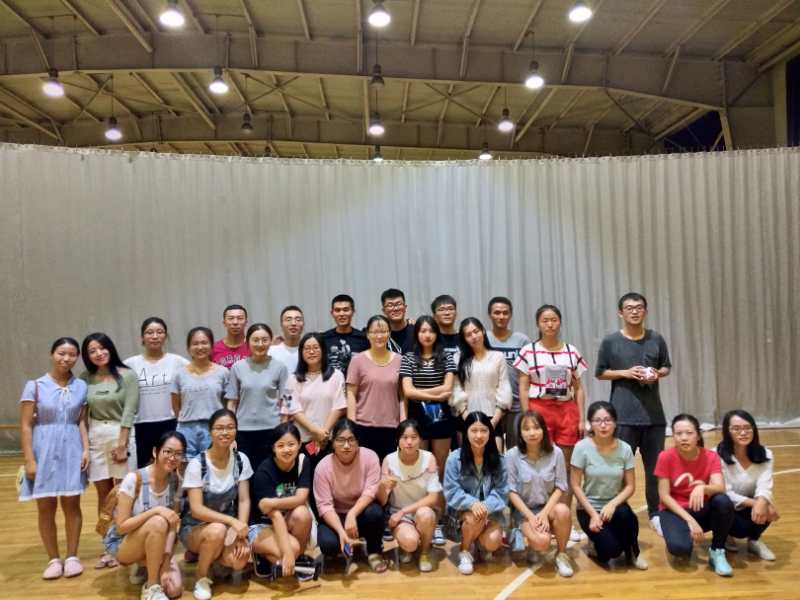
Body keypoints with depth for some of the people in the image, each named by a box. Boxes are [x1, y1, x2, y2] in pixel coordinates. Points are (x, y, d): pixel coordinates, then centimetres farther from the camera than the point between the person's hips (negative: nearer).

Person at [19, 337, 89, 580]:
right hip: (44, 451, -1)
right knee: (46, 508, 7)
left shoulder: (81, 386, 3)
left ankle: (72, 556, 18)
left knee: (72, 505, 6)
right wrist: (29, 460, -10)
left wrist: (86, 449, -6)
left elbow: (82, 422, 5)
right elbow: (25, 425, -6)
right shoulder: (35, 385, -4)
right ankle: (53, 559, 20)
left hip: (71, 450, 1)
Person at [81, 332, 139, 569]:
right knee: (104, 494, 9)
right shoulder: (85, 378, 5)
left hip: (122, 434, -3)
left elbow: (129, 411, -9)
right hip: (95, 437, 3)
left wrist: (121, 443, -13)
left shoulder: (127, 375, -5)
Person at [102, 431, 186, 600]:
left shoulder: (176, 481, -8)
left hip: (154, 544, 4)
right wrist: (156, 510, -34)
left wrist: (166, 559, -19)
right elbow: (121, 527, -23)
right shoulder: (134, 479, -23)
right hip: (121, 543, -4)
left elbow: (173, 525, -6)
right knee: (158, 523, -35)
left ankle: (146, 566, 12)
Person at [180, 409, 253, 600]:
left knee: (239, 560, -26)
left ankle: (216, 557, 11)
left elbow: (244, 500, -7)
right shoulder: (197, 464, -19)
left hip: (226, 526, 3)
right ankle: (201, 578, -8)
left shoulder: (241, 460, -8)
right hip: (195, 527, -3)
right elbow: (196, 509, -22)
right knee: (217, 531, -37)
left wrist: (241, 532, -22)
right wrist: (232, 521, -33)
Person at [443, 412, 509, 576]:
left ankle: (482, 543, 17)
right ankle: (464, 552, -3)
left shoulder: (498, 460, -4)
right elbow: (452, 492, -13)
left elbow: (501, 492, -7)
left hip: (490, 511, 2)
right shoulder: (455, 458, -11)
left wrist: (486, 506, -26)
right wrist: (472, 503, -30)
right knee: (474, 518, -34)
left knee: (492, 543, -23)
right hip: (463, 509, -2)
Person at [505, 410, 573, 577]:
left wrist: (544, 513, -18)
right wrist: (530, 516, -18)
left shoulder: (556, 453, -8)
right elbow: (511, 491, -8)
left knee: (563, 510, -34)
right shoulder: (512, 455, -11)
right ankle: (532, 544, 10)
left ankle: (561, 555, -7)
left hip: (548, 507, 2)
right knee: (541, 542, -30)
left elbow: (560, 487, -5)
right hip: (523, 510, -2)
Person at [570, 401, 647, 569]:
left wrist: (613, 504, -20)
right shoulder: (582, 447, -15)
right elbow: (575, 485, -11)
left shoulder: (625, 449, -8)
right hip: (589, 507, -2)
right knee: (611, 549, -24)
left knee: (624, 514, -33)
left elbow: (630, 486, -4)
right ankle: (597, 542, 14)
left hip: (614, 505, 2)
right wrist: (593, 513, -17)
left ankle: (632, 553, -2)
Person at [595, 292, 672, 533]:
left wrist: (657, 374, -7)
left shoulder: (656, 339, 5)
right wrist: (625, 373, -13)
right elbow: (600, 373, 1)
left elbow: (667, 367, 15)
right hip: (624, 415, -3)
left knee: (656, 466, 11)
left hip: (653, 413, 3)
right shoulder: (610, 341, -3)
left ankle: (655, 514, 25)